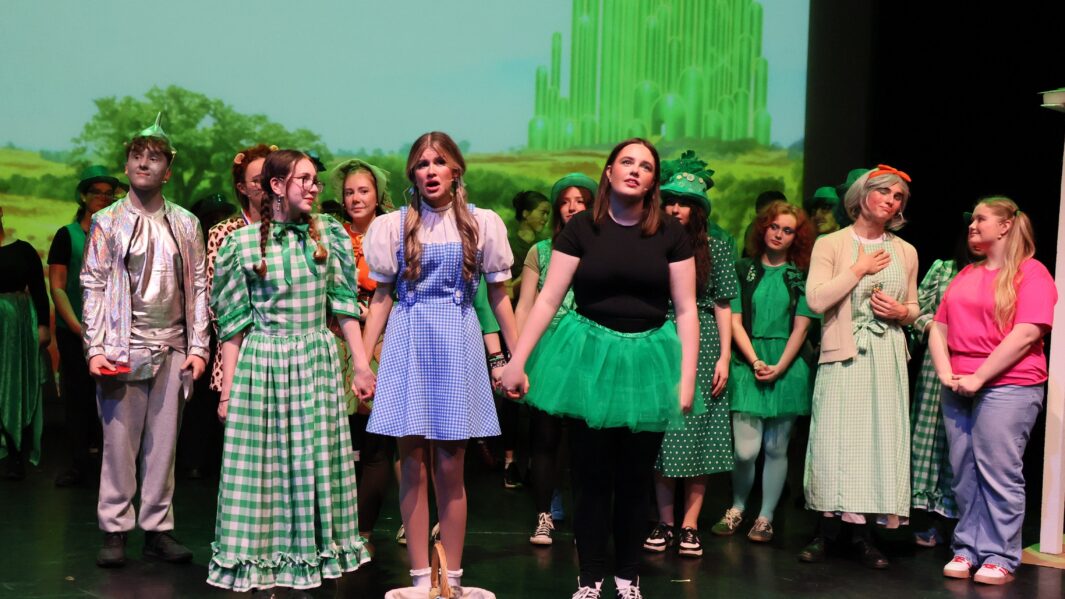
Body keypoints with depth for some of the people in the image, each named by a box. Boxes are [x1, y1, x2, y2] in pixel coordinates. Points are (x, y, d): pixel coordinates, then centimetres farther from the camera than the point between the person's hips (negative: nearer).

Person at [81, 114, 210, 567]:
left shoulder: (186, 224, 11)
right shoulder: (108, 222, 5)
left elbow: (199, 289, 9)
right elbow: (93, 287, 2)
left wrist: (198, 347, 2)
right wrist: (95, 348, -7)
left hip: (172, 348, 2)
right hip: (123, 348, -2)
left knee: (164, 441, 5)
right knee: (119, 440, 0)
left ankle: (157, 528, 13)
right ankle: (115, 530, 9)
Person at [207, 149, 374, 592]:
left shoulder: (329, 235, 4)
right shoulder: (243, 243, -2)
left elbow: (344, 305, 6)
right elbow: (233, 322, 0)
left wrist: (361, 365, 1)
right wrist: (227, 388, -2)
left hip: (317, 363, 2)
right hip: (261, 364, -2)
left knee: (316, 461, 7)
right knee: (262, 464, 3)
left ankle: (313, 553, 21)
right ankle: (256, 560, 16)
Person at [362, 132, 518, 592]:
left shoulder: (480, 224, 5)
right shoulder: (395, 225, 5)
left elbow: (498, 296, 7)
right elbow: (381, 297, 7)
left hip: (457, 344, 0)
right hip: (407, 343, 0)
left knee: (450, 470, 1)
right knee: (413, 466, 1)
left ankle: (452, 577, 11)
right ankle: (420, 577, 9)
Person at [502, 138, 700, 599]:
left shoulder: (670, 233, 0)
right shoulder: (581, 228, -2)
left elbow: (686, 308, 1)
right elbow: (548, 299, -4)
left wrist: (686, 377, -5)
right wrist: (517, 360, -9)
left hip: (647, 359, 1)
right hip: (591, 355, -1)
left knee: (634, 479, 8)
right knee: (593, 478, 3)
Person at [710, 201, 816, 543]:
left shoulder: (801, 277, 6)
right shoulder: (744, 270, 7)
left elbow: (800, 328, 0)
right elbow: (735, 322, 1)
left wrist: (779, 368, -11)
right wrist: (755, 362, -10)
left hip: (787, 368, 1)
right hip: (748, 364, 0)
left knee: (776, 448, 4)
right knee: (746, 449, -7)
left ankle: (765, 517, 15)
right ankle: (737, 508, 15)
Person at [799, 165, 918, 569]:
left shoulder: (905, 252, 14)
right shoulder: (831, 244, 2)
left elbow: (913, 307, 20)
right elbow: (817, 300, -11)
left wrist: (901, 312, -2)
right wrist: (859, 268, -9)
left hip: (887, 358, 3)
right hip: (843, 355, -3)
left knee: (880, 438, 0)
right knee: (836, 437, -6)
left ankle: (864, 533, 6)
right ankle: (826, 529, 3)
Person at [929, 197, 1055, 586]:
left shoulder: (1031, 273, -3)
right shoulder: (966, 275, 17)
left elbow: (1026, 334, -14)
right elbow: (939, 327, 15)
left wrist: (979, 377, -15)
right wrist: (946, 374, -2)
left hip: (1007, 385, -6)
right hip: (959, 389, 6)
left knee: (998, 472, -5)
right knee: (964, 473, 7)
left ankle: (1000, 558, 2)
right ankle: (966, 549, 14)